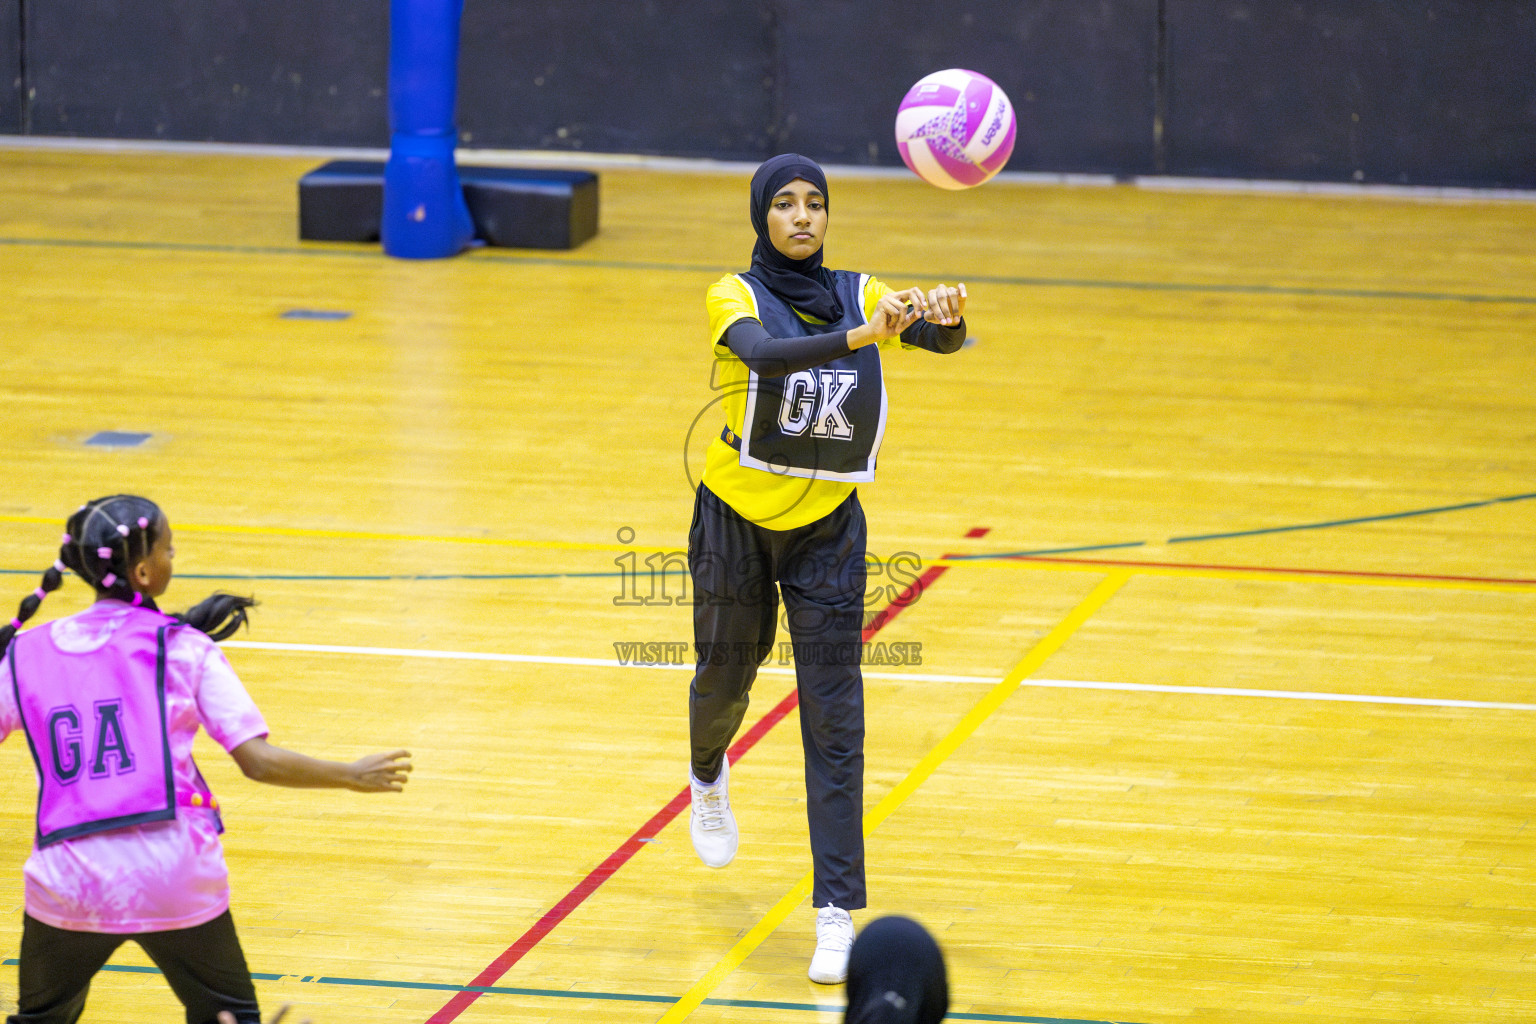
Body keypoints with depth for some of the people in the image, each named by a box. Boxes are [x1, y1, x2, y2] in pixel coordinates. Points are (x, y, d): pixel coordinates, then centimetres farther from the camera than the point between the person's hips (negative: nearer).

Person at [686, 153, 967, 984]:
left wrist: (947, 318, -45)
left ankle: (837, 913, -8)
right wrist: (857, 338, -52)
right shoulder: (735, 296, -12)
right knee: (725, 678, 19)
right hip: (736, 518, -1)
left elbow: (939, 337, -20)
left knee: (834, 717, -7)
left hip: (826, 524, 1)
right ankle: (708, 776, 57)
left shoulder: (859, 294, -3)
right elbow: (763, 354, -35)